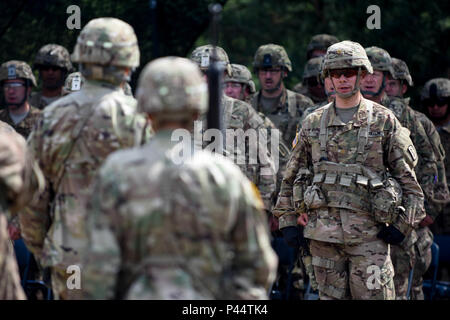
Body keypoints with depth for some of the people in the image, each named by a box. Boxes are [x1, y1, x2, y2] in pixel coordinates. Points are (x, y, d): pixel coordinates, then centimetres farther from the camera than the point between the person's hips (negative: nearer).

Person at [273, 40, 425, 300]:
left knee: (373, 295, -7)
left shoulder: (384, 121, 4)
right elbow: (292, 176, 16)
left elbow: (407, 175, 4)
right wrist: (288, 220, 9)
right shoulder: (313, 123, 11)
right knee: (331, 295, 7)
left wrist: (403, 223, -3)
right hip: (323, 231, 3)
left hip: (368, 232, -3)